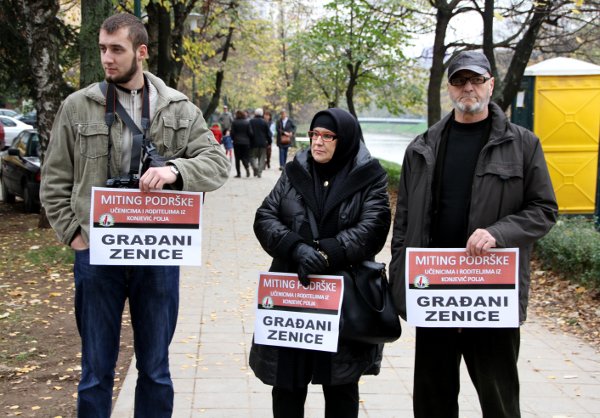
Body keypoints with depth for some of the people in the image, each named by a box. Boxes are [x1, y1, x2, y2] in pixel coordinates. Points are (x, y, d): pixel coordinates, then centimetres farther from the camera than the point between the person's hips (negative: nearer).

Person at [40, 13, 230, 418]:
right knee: (96, 371, 11)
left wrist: (175, 170, -23)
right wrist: (73, 232, -2)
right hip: (96, 254, 0)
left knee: (156, 370, 14)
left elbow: (217, 162, -5)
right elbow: (55, 180, 7)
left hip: (159, 253, 1)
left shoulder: (179, 109, 2)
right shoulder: (77, 106, 2)